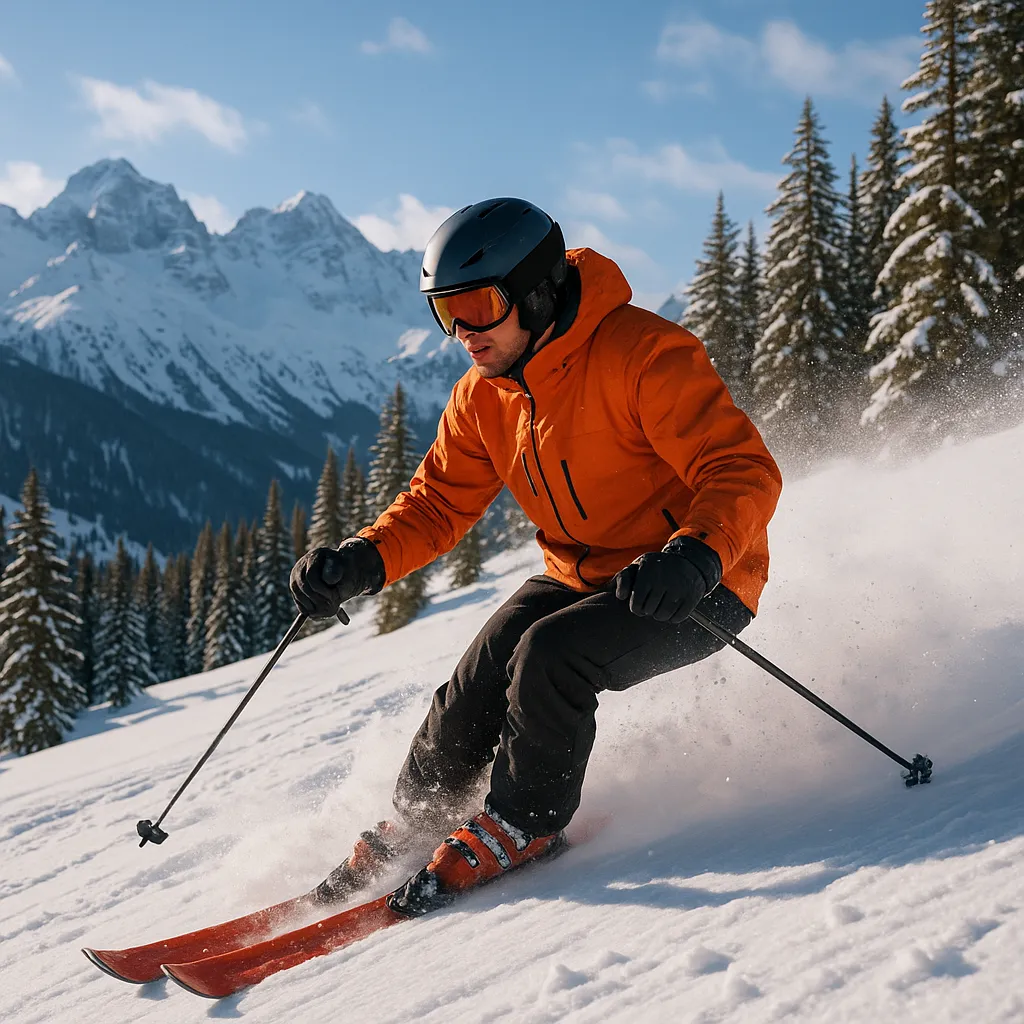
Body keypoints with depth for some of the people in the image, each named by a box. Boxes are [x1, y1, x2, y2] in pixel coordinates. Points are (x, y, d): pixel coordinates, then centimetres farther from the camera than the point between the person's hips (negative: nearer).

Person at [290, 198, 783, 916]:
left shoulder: (643, 354, -24)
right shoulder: (484, 396, -1)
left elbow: (746, 471, -28)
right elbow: (439, 503, 6)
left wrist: (696, 556, -47)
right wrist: (364, 560, -13)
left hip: (697, 588, -6)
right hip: (581, 577, 7)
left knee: (550, 655, -27)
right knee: (480, 679, -11)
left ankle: (524, 825, -4)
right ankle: (414, 823, 13)